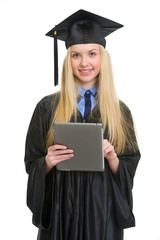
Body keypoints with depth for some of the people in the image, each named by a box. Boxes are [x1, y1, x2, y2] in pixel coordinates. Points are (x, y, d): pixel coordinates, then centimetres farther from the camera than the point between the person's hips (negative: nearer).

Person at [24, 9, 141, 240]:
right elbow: (32, 164, 0)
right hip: (60, 210, -1)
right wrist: (48, 162, -20)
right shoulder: (47, 108, -3)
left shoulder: (119, 111, 0)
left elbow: (129, 167, 2)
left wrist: (112, 157, -18)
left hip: (103, 211, 1)